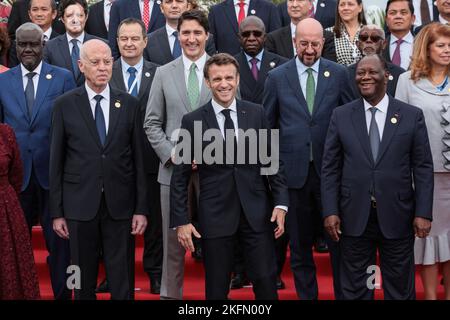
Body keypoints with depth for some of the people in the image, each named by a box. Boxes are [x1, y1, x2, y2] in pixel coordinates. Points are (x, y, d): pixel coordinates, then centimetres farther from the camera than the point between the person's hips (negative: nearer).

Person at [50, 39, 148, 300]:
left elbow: (139, 159, 4)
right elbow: (57, 161, 2)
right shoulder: (65, 105, 1)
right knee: (83, 283, 9)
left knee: (123, 283, 5)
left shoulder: (130, 104, 4)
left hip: (120, 206, 1)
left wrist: (142, 209, 0)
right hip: (80, 204, 0)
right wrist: (57, 212, 0)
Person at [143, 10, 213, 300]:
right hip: (174, 166, 1)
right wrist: (171, 154, -8)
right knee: (173, 239, 7)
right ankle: (171, 293, 18)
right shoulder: (164, 74, 7)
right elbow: (152, 123, 6)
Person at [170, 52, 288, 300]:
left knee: (266, 282, 2)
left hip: (257, 213, 1)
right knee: (216, 289, 7)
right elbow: (180, 176, 1)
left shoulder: (256, 114, 4)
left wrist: (281, 203, 0)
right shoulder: (192, 121, -2)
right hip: (215, 216, -1)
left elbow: (272, 161, 8)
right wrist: (181, 221, -4)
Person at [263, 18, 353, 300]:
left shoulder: (339, 74, 3)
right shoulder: (277, 77, 3)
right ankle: (306, 294, 23)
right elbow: (267, 125, 7)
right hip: (294, 169, 0)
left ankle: (344, 293, 19)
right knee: (299, 242, 10)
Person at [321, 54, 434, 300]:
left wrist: (423, 213, -6)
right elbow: (330, 168, 3)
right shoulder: (341, 116, 3)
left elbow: (423, 168, 0)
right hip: (354, 217, 1)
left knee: (400, 289, 10)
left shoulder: (412, 115, 1)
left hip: (397, 217, 0)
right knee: (355, 290, 10)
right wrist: (330, 211, -5)